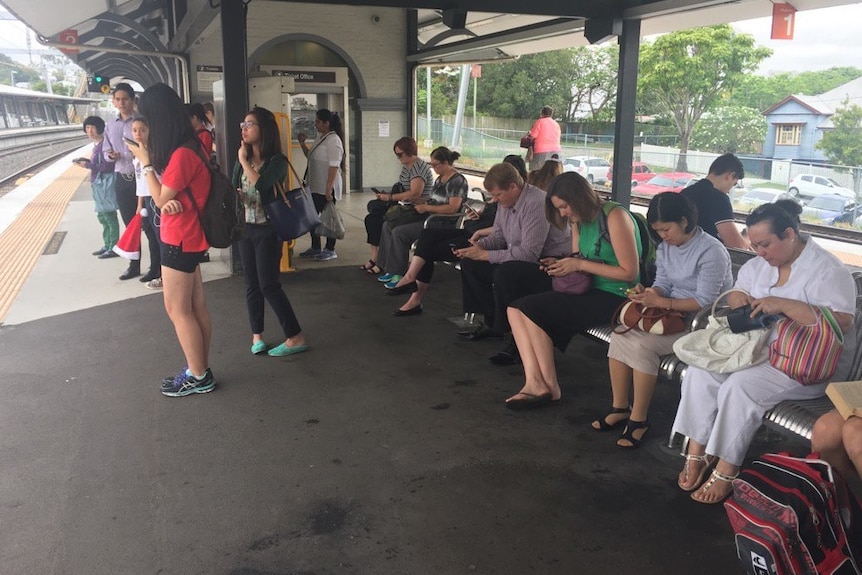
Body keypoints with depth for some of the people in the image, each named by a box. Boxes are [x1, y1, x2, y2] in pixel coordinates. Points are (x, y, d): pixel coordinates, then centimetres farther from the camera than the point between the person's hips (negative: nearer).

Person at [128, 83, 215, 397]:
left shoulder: (181, 155, -22)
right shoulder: (188, 147, 8)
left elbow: (160, 199, -14)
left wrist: (146, 163, -6)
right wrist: (171, 202, -13)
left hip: (180, 240, -9)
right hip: (187, 237, 9)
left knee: (177, 309, 1)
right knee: (195, 307, 13)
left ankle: (198, 377, 10)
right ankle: (200, 370, 22)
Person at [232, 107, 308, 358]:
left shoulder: (277, 161, -12)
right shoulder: (242, 160, 8)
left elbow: (260, 184, -27)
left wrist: (244, 160, -14)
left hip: (268, 230, -6)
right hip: (245, 228, 6)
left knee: (268, 285, -8)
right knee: (252, 284, 10)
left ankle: (296, 338, 0)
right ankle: (257, 335, 22)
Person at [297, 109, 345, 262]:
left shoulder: (333, 140, -15)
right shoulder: (321, 139, 13)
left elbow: (334, 166, -21)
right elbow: (310, 157, 25)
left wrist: (328, 188, -25)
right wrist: (302, 144, 9)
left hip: (327, 189, -9)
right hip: (315, 187, 9)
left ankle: (330, 250, 12)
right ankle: (315, 248, 26)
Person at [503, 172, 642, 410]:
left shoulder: (615, 216, -13)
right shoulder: (579, 221, 13)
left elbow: (630, 273, -17)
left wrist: (579, 265, -16)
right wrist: (559, 264, -1)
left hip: (614, 296, -9)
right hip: (589, 291, 9)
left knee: (532, 310, -20)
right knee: (516, 308, -10)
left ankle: (549, 386, -7)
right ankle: (534, 382, -23)